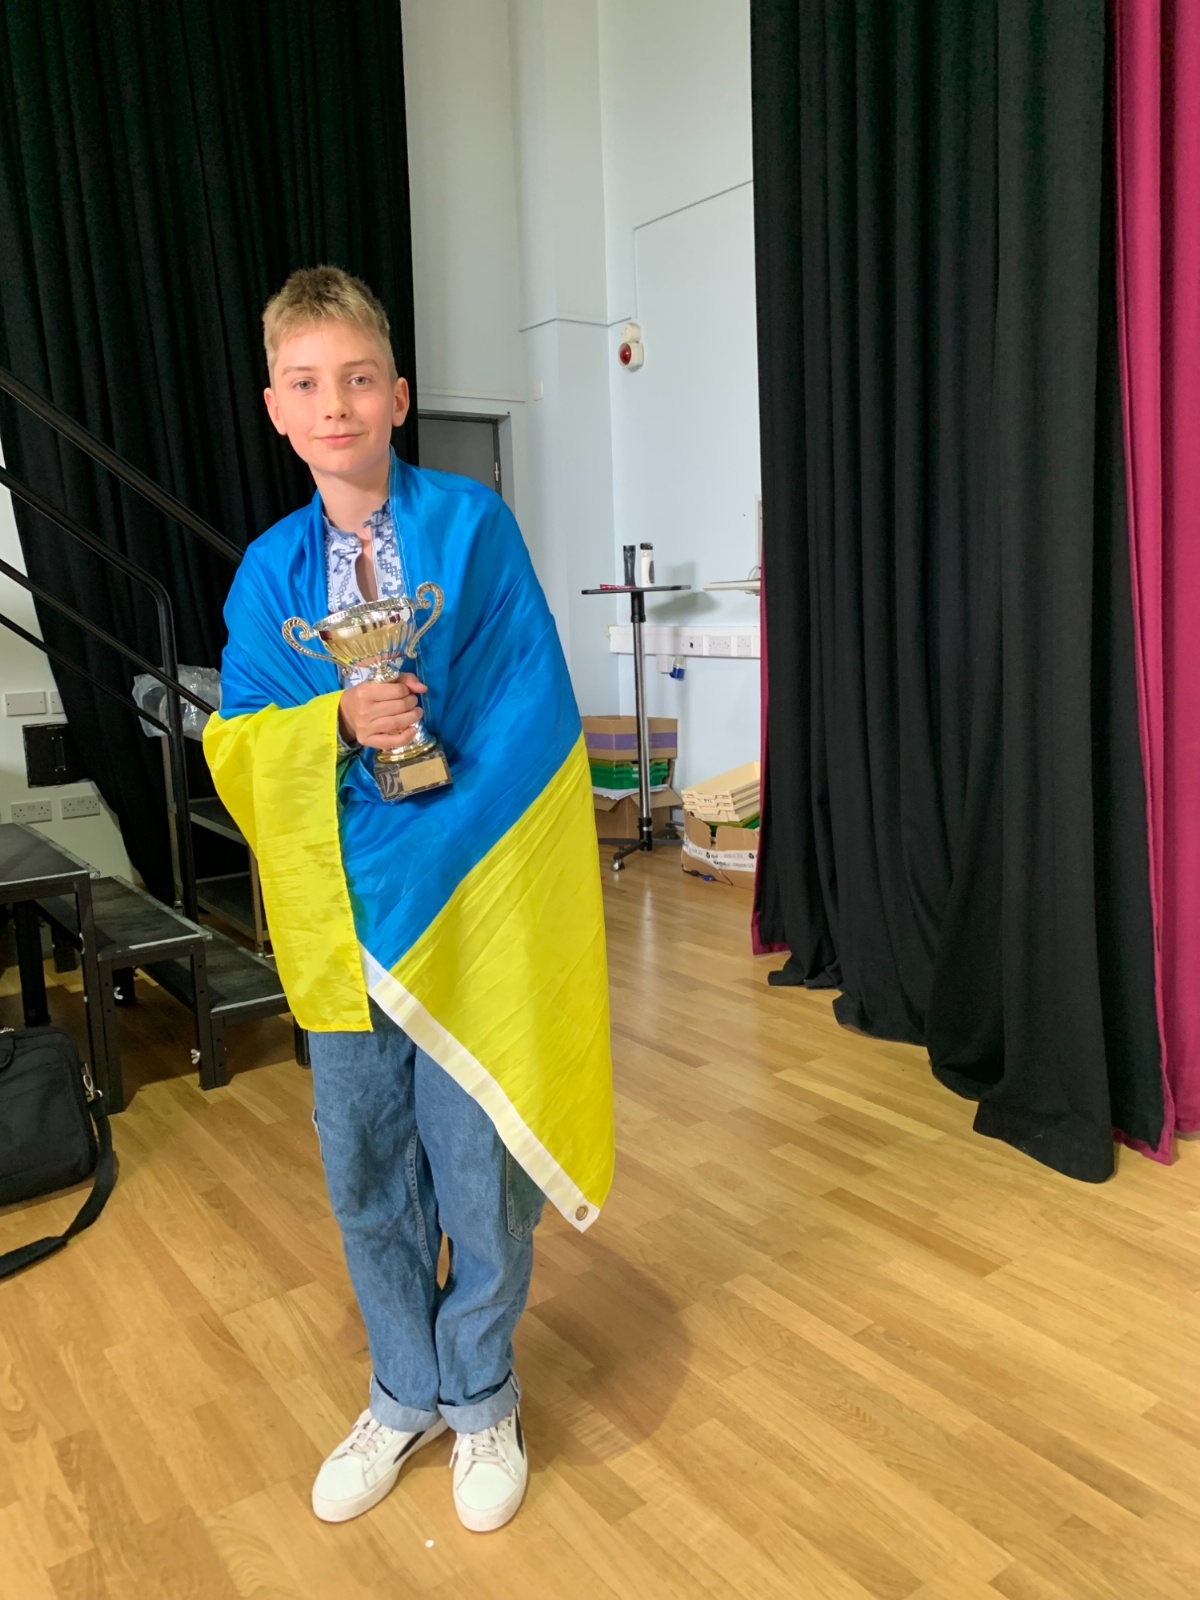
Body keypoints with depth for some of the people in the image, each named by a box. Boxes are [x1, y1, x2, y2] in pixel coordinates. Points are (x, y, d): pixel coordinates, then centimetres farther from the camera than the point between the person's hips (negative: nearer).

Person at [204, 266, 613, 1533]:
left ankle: (482, 1402, 35)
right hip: (337, 917, 4)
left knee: (475, 1169, 8)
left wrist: (426, 858, -16)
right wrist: (337, 724, -17)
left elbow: (533, 714, -11)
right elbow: (235, 747, 4)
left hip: (468, 902, -3)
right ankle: (404, 1395, 40)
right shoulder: (270, 569, 4)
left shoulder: (474, 525, -6)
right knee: (363, 1171, 15)